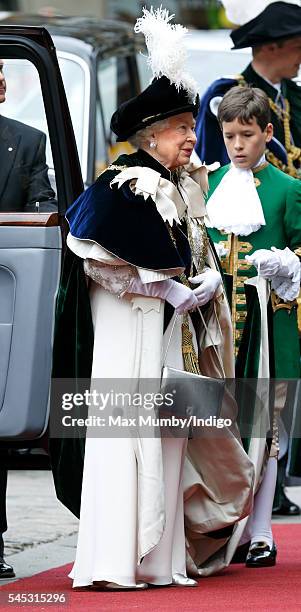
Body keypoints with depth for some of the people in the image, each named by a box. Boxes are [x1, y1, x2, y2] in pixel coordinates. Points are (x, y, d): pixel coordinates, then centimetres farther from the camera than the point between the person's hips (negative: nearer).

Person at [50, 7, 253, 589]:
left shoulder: (184, 187, 13)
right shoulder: (120, 186, -12)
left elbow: (200, 256, 21)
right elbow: (98, 257, -17)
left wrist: (205, 284, -1)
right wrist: (167, 289, -15)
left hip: (175, 326, 8)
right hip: (130, 329, -8)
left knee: (170, 434, 7)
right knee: (127, 432, -10)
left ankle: (160, 557, 11)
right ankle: (115, 561, -10)